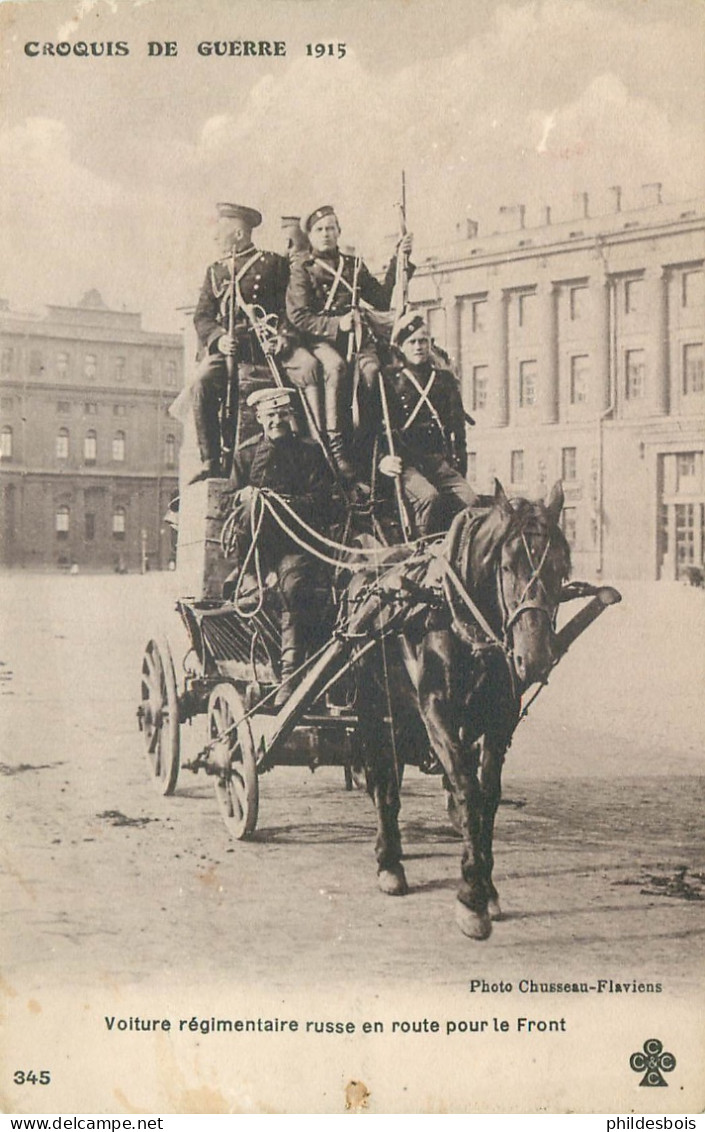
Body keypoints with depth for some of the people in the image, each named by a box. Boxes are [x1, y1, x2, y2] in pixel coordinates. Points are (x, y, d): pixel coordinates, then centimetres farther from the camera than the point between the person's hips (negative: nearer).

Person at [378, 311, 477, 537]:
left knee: (470, 500, -22)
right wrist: (383, 458, -16)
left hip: (440, 460, 4)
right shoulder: (388, 379, 7)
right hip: (405, 461, -4)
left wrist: (458, 462, 9)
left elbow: (456, 424, 20)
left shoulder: (444, 378, 20)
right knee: (428, 496, -34)